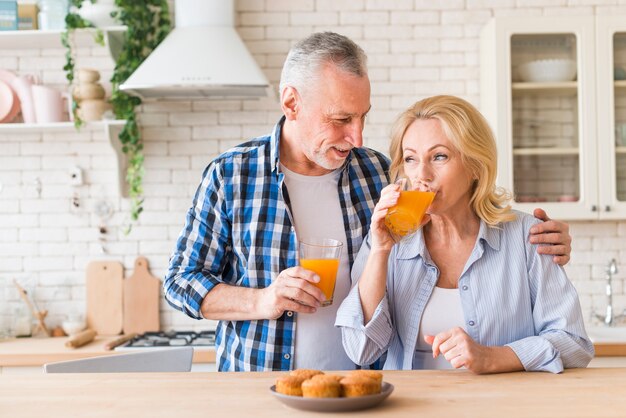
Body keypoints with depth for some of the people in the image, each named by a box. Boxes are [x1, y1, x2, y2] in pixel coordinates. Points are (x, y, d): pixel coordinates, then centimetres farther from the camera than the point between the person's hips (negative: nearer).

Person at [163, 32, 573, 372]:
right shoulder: (230, 175, -1)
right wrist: (260, 301, -12)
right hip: (257, 390, -2)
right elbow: (182, 281, 4)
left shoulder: (379, 173, 6)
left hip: (360, 388, 2)